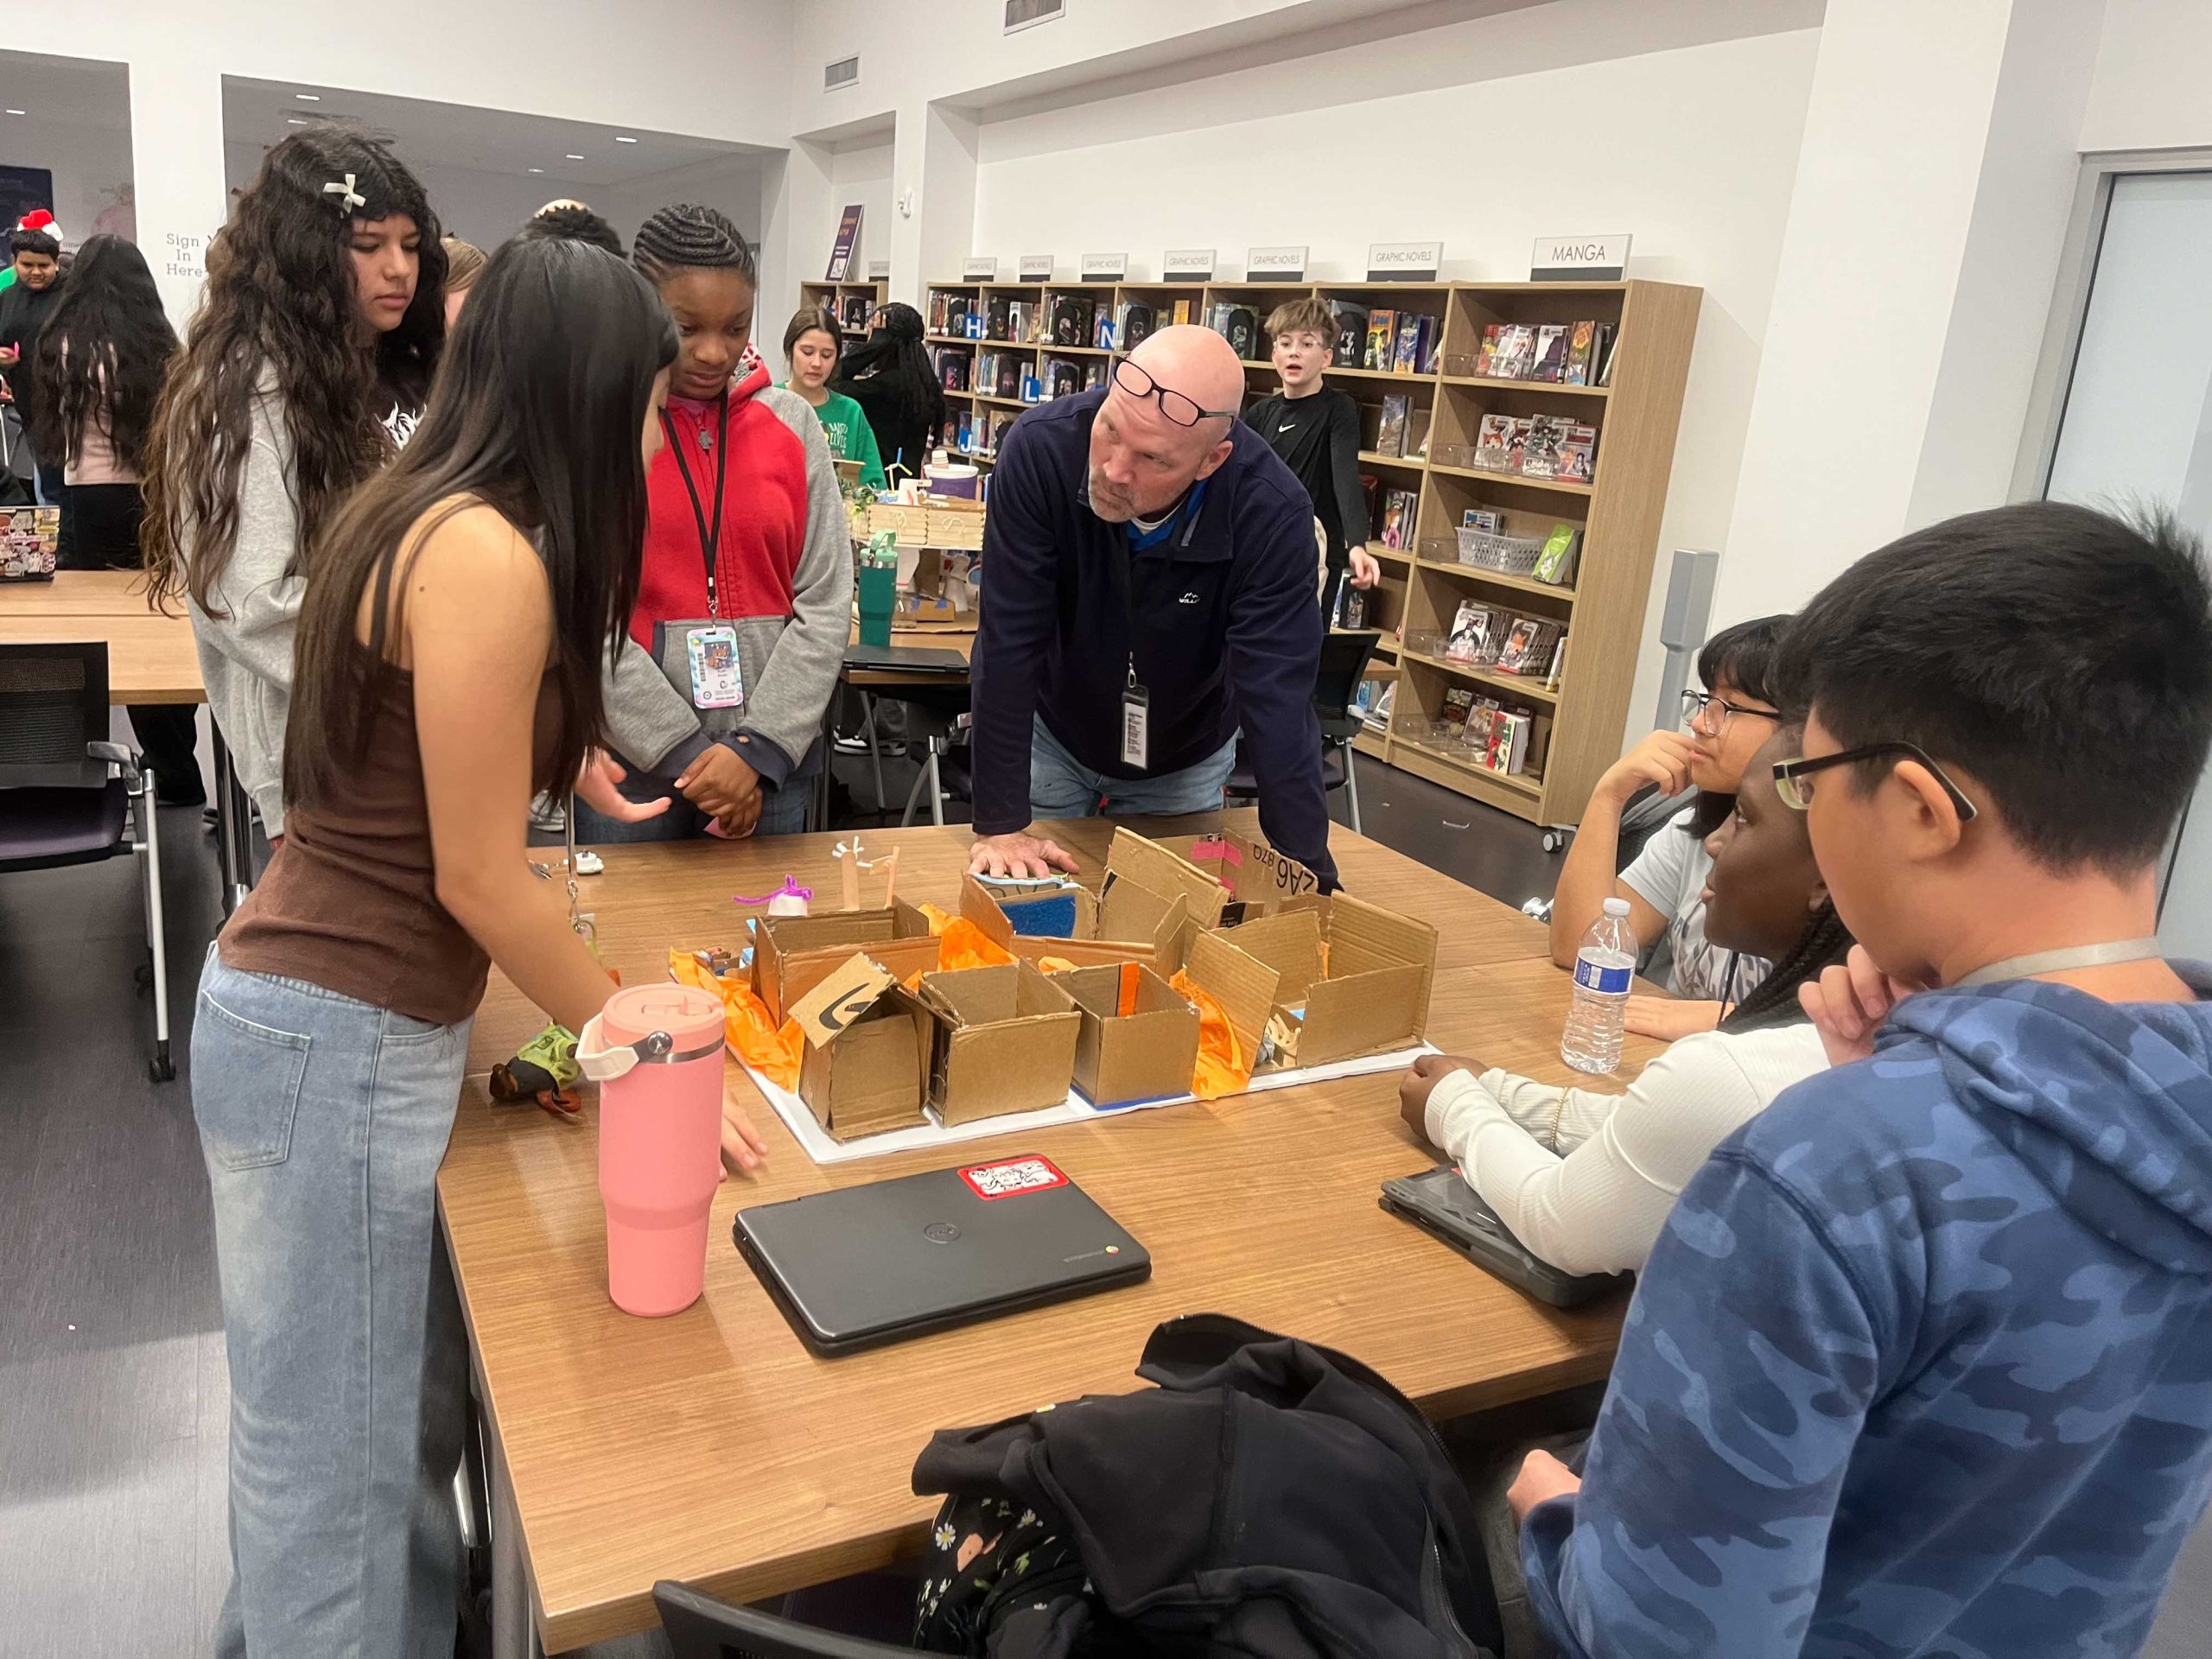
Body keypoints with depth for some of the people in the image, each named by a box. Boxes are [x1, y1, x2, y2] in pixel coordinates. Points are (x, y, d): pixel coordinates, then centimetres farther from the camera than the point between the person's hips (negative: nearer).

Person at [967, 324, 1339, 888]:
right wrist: (1001, 824, -26)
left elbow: (1277, 698, -31)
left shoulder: (1272, 513, -32)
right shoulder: (1041, 447, -32)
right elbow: (1010, 644, -29)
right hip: (1053, 736, 0)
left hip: (1186, 762, 0)